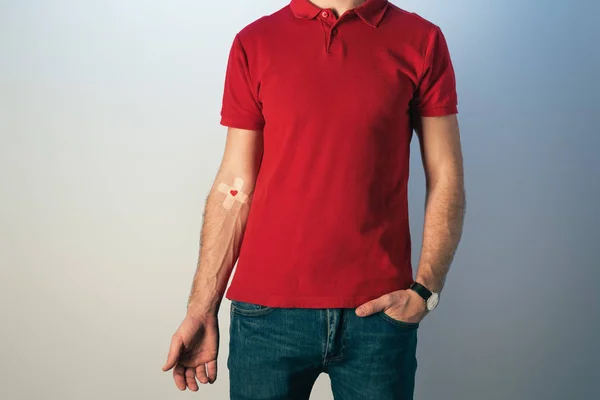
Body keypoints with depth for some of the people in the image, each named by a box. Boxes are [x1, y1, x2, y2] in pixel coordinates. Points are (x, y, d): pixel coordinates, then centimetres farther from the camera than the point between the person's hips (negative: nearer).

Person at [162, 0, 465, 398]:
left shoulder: (421, 41, 2)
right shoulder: (255, 43, 4)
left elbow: (446, 177, 2)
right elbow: (235, 186, 3)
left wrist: (425, 290, -8)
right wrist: (201, 309, 0)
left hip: (379, 310, 0)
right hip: (268, 312, 1)